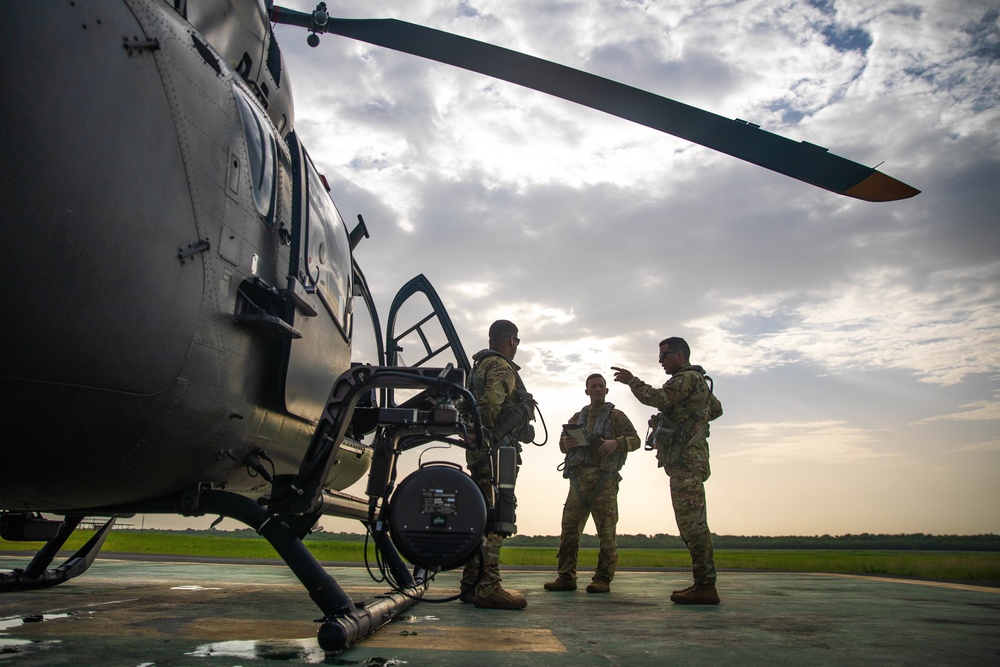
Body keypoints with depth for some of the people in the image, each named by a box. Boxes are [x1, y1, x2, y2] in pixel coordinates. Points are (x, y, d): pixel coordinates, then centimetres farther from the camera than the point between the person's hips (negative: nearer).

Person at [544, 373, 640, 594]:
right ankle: (566, 577, 4)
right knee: (569, 528, 0)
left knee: (606, 531, -4)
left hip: (603, 480, -4)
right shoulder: (578, 417, 22)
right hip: (578, 480, 4)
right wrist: (566, 443, -1)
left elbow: (635, 439, 2)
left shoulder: (616, 416, 9)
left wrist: (616, 443, -17)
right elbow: (563, 443, 23)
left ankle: (603, 579, 2)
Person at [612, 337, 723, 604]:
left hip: (686, 459, -11)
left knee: (691, 521, -12)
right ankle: (703, 582, 14)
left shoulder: (688, 378, -9)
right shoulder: (697, 381, 23)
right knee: (692, 522, 10)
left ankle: (705, 587, -11)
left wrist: (632, 380, -14)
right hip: (687, 459, 11)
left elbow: (658, 398, -23)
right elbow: (716, 408, 35)